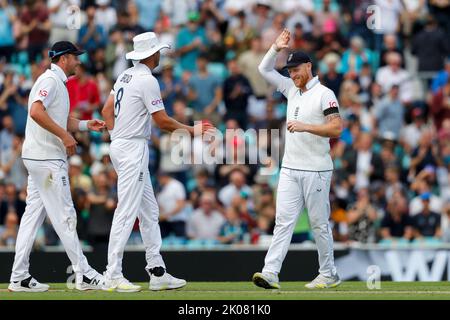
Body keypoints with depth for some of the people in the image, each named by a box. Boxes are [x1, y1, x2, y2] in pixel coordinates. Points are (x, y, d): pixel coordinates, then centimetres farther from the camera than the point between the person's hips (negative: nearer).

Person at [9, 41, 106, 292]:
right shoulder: (50, 80, -11)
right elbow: (36, 111, -26)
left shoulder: (58, 82, 20)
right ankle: (83, 274, -4)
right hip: (46, 157, -10)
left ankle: (20, 278, 8)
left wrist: (86, 125, 11)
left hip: (39, 158, 10)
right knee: (64, 215, -7)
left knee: (34, 214, 8)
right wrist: (65, 135, -24)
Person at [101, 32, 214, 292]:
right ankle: (113, 277, -11)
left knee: (149, 211, 13)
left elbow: (107, 110, 16)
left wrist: (117, 135, 14)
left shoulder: (126, 76, 14)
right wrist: (192, 130, -3)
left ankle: (157, 272, 14)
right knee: (127, 212, -10)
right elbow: (163, 121, -15)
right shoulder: (147, 80, -14)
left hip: (119, 146, 10)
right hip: (134, 148, -10)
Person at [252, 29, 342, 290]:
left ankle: (329, 275, 12)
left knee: (319, 223, 1)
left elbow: (337, 128, -15)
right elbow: (265, 69, 19)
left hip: (316, 170, -6)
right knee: (284, 220, -4)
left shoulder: (324, 94, -7)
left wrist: (306, 127, -22)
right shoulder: (291, 89, 14)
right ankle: (271, 273, -13)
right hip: (290, 169, 6)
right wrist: (276, 48, 5)